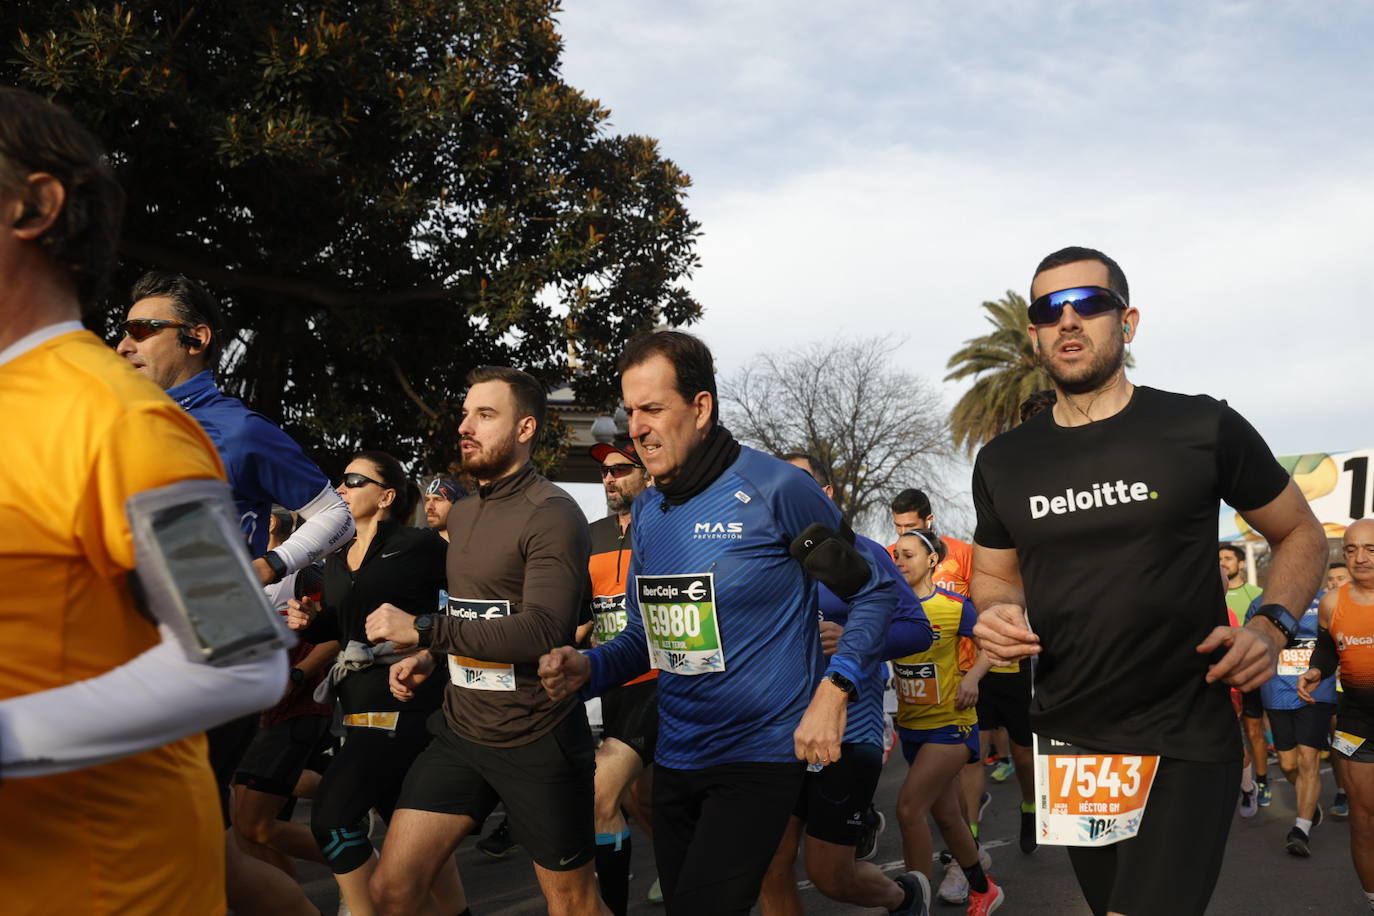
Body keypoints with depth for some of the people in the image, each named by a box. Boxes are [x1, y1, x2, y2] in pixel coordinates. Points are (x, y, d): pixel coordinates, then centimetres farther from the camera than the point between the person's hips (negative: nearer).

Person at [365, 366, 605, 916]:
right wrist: (430, 658, 5)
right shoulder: (462, 514, 12)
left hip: (537, 741, -7)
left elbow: (544, 633, -26)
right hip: (462, 729, 7)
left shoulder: (551, 515, -15)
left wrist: (423, 631, -22)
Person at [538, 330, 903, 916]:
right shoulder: (646, 513, 7)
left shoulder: (773, 489, -13)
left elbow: (875, 591, -7)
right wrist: (587, 669, -5)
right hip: (675, 758, 7)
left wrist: (834, 689, -19)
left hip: (761, 755, -6)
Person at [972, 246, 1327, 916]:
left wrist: (1272, 624, -14)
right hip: (1067, 743, 4)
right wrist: (997, 612, -8)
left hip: (1185, 740, -4)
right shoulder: (1001, 462, 2)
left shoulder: (1203, 428, -8)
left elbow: (1300, 535, 4)